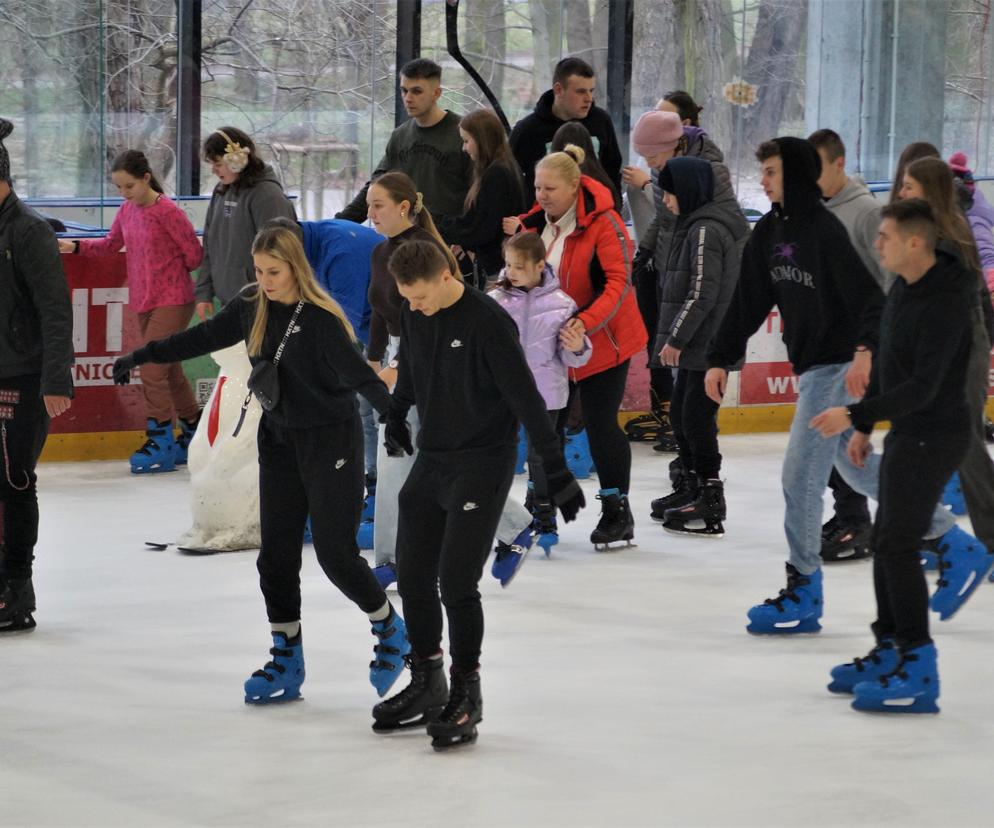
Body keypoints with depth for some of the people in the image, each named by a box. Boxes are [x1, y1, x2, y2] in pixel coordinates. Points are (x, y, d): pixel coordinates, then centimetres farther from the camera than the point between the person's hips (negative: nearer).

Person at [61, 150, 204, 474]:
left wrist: (170, 273, 3)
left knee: (152, 368, -12)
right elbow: (111, 244, 18)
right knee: (168, 369, 15)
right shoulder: (127, 210, 6)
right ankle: (193, 432, 28)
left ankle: (160, 441, -5)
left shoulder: (167, 211, -16)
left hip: (173, 301, -8)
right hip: (143, 301, 8)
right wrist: (76, 246, 5)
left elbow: (194, 253, -12)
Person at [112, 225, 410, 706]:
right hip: (278, 440, 7)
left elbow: (361, 376, -27)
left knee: (335, 552, -4)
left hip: (330, 444, -7)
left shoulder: (321, 320, -20)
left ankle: (390, 631, 21)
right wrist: (142, 356, 14)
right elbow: (204, 338, 11)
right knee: (276, 554, 6)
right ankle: (286, 662, 15)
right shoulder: (251, 307, -1)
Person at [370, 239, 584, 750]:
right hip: (431, 460, 7)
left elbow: (525, 398, -19)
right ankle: (427, 684, 24)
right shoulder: (413, 316, 1)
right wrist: (397, 413, 37)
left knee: (456, 581, -12)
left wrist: (556, 470, -20)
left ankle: (466, 694, 1)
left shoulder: (487, 322, -20)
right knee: (413, 576, 9)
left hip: (482, 463, -7)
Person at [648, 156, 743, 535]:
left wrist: (676, 338, -17)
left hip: (709, 346, -10)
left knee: (697, 418, -7)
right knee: (681, 414, 18)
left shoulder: (706, 230, -16)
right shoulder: (694, 226, 16)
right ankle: (693, 488, 30)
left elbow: (702, 293, -21)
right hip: (696, 346, 10)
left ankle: (710, 507, -4)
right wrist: (673, 338, 19)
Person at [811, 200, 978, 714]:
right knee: (887, 540, 16)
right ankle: (890, 652, 27)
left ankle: (918, 671, -8)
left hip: (935, 435, -10)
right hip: (907, 432, 10)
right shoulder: (903, 290, 6)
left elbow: (922, 387, -27)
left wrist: (855, 415, -29)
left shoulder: (944, 304, -24)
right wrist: (864, 427, 19)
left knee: (898, 544, -11)